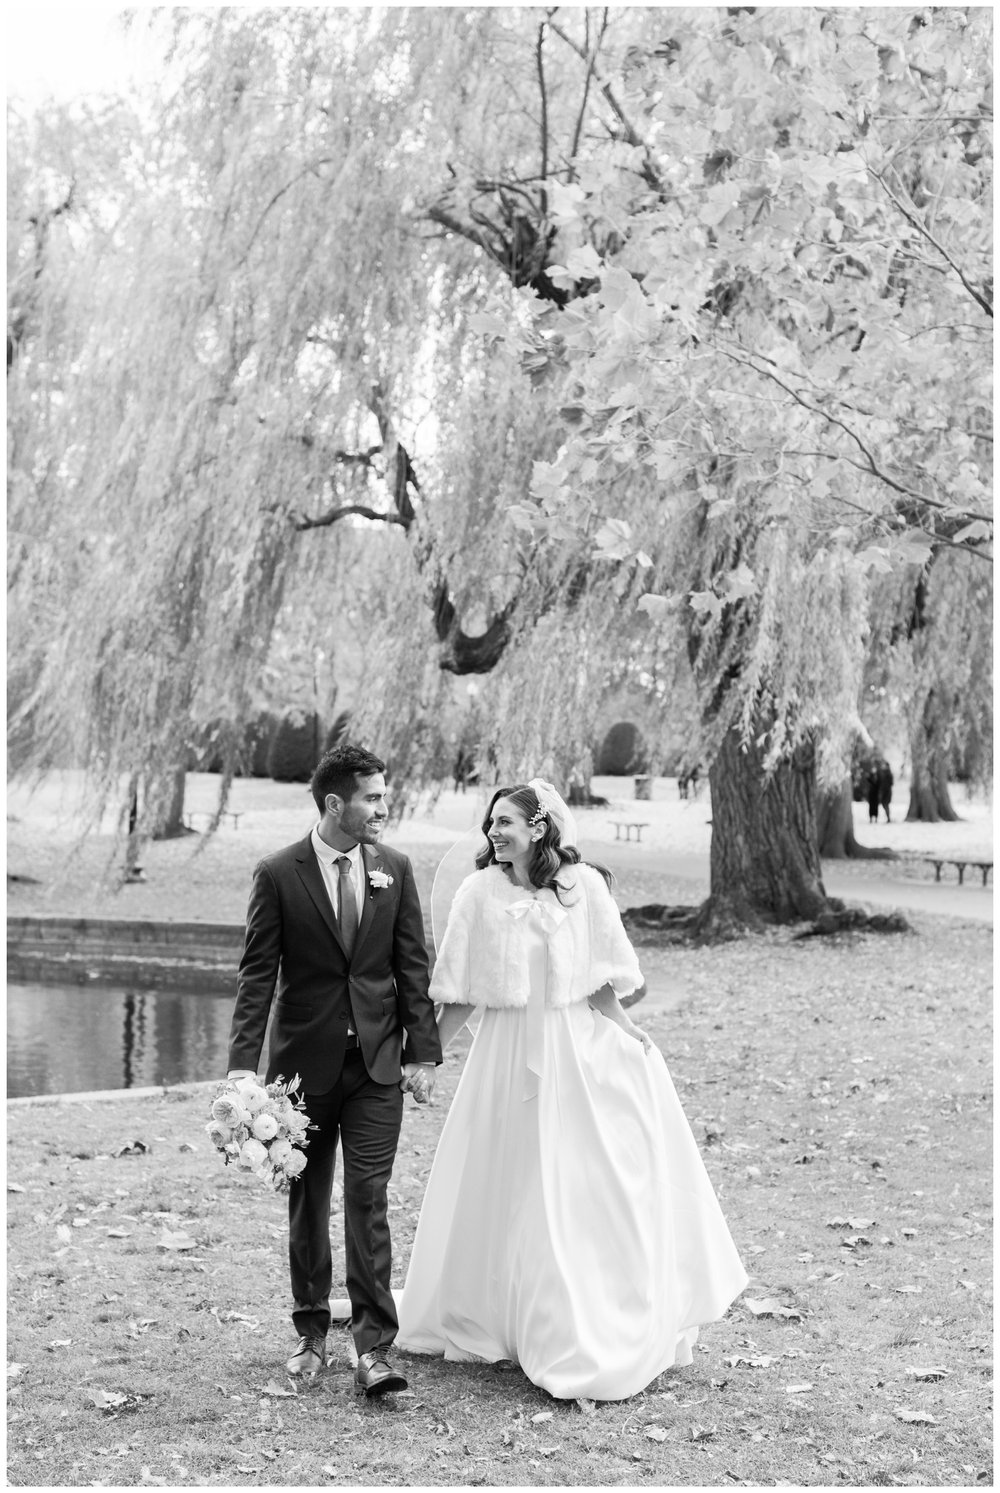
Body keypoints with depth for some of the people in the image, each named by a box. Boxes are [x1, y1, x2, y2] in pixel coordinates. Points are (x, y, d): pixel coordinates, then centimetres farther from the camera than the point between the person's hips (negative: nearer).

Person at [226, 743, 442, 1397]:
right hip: (304, 1061, -1)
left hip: (377, 1061, 1)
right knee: (308, 1202, 10)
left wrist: (422, 1053, -1)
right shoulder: (279, 874, -6)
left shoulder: (395, 868, 1)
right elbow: (258, 973, -6)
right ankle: (312, 1334, 24)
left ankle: (374, 1347, -2)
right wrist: (244, 1062, -12)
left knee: (369, 1198, -5)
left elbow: (414, 967, 4)